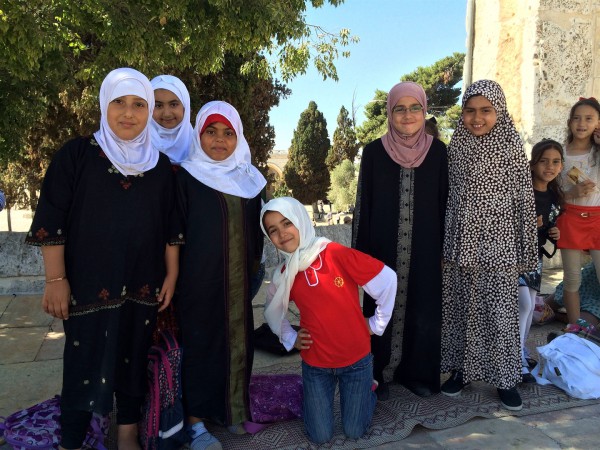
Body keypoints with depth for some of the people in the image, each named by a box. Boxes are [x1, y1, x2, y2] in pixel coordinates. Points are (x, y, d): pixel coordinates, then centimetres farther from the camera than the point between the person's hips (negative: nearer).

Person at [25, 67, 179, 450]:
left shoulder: (161, 165, 4)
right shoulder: (77, 155, -4)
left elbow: (170, 226, 6)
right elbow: (51, 222, -5)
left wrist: (171, 275, 3)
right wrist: (56, 279, -9)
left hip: (143, 287, 3)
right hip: (88, 285, -2)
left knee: (135, 361, 14)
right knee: (84, 365, 6)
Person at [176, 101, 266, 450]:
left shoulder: (249, 178, 8)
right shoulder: (186, 176, -5)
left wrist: (255, 267, 13)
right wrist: (176, 277, -7)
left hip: (239, 280, 4)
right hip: (199, 280, -4)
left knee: (237, 343, 12)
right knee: (200, 345, 6)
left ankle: (229, 409, 32)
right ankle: (197, 421, 21)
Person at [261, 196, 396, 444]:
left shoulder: (338, 254, -21)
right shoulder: (283, 275, -7)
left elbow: (387, 279, -14)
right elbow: (272, 310, 13)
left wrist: (377, 323, -6)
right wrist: (289, 338, 0)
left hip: (356, 359, -2)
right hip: (315, 364, 3)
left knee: (355, 432, 10)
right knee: (320, 437, 9)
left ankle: (364, 387, 36)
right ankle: (311, 395, 36)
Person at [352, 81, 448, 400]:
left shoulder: (438, 151, 0)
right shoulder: (374, 151, -3)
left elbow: (444, 203, 4)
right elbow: (363, 204, -1)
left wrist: (443, 250, 2)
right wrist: (360, 252, -2)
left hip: (424, 250, 1)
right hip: (383, 249, -1)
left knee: (423, 311, 10)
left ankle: (417, 372, 29)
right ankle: (380, 374, 26)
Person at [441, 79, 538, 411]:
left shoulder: (512, 146, -4)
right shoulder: (455, 147, 4)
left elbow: (525, 200, -3)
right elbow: (449, 198, 8)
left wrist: (527, 251, -4)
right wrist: (444, 243, 8)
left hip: (497, 246, -3)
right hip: (460, 244, 3)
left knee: (500, 313, 4)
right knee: (460, 310, 11)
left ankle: (505, 377, 22)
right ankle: (462, 368, 27)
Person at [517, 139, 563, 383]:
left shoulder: (554, 195, 6)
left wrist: (554, 233, -2)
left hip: (535, 255, 8)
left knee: (530, 306, 13)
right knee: (523, 304, -14)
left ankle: (521, 352, 29)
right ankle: (518, 361, -4)